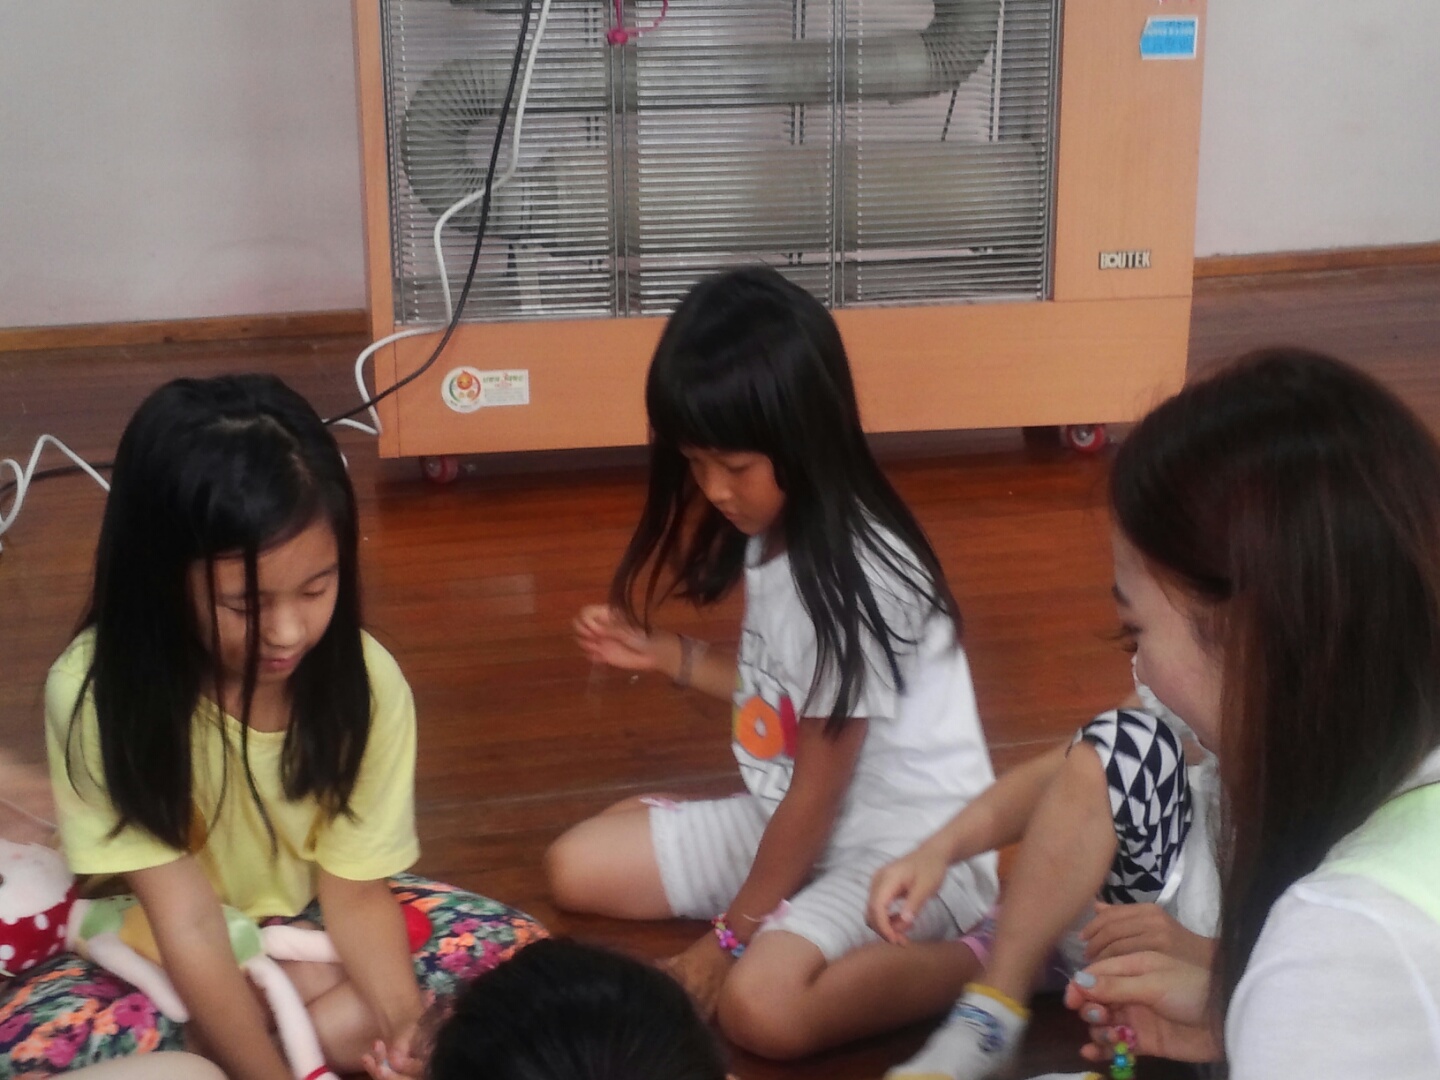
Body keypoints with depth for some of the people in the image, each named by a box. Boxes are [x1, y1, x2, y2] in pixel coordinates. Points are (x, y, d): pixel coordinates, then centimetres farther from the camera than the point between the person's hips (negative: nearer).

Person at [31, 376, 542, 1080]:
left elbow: (354, 891, -15)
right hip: (154, 943, -3)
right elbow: (186, 920, -27)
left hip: (311, 915, 4)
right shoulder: (97, 689, -28)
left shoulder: (365, 680, -19)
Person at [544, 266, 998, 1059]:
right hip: (795, 818, 9)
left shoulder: (853, 579, -27)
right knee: (575, 867, 4)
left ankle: (987, 959, -12)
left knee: (759, 1005, -33)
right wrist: (667, 656, 2)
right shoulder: (772, 535, -1)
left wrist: (731, 934, -13)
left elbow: (818, 791, -21)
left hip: (904, 844, -9)